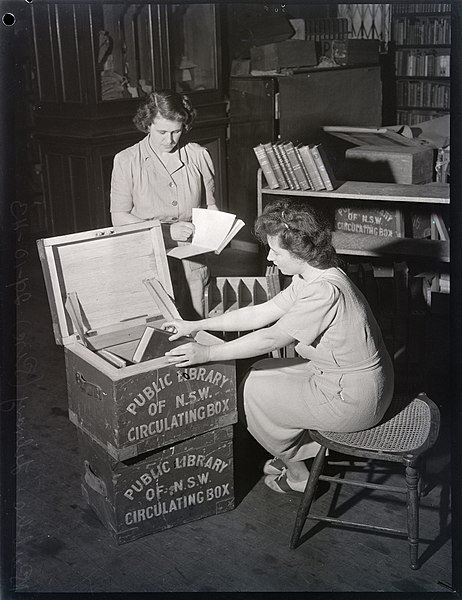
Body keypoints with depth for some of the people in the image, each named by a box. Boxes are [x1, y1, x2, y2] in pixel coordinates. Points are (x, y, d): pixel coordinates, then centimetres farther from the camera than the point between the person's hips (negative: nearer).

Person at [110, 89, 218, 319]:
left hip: (191, 263, 2)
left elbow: (210, 206, 15)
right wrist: (166, 230, -15)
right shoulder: (126, 161, -2)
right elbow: (119, 216, -3)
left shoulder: (198, 156, 5)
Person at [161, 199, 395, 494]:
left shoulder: (325, 291, -28)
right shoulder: (309, 278, 2)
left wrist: (207, 353, -18)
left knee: (252, 391, -1)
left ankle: (298, 475, 19)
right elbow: (260, 314, 6)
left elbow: (270, 338, -26)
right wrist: (195, 325, 7)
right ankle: (309, 450, 24)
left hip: (353, 400, -10)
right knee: (262, 372, 14)